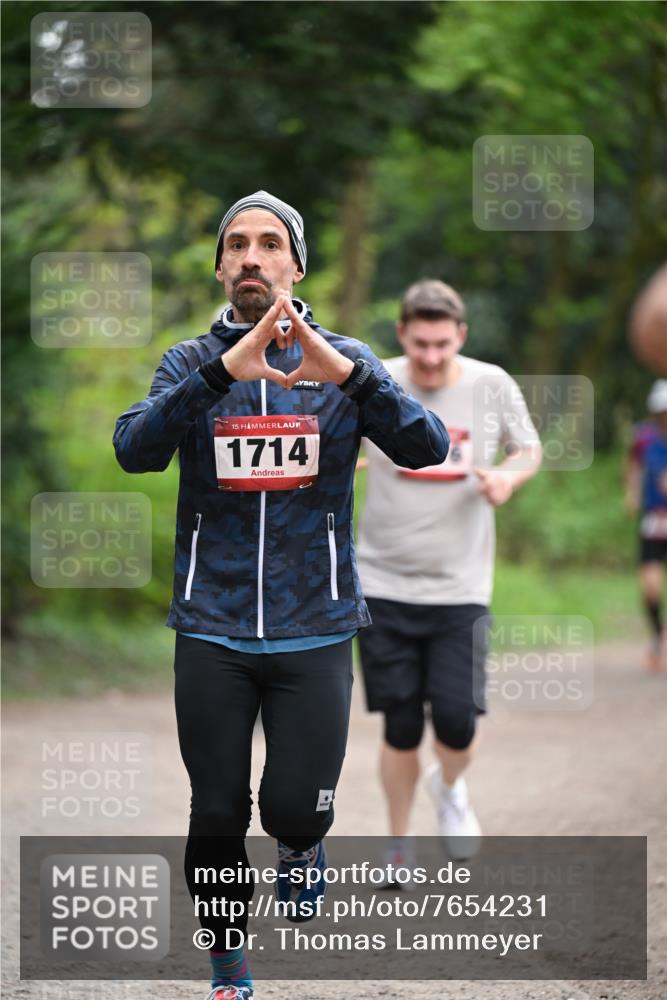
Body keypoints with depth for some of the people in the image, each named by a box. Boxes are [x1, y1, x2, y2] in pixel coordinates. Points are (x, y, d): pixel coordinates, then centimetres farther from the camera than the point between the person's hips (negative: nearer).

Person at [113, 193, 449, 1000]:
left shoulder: (344, 362, 1)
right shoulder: (191, 363, 2)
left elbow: (427, 448, -13)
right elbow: (134, 449, -16)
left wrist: (350, 376, -31)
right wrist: (221, 373, -31)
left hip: (314, 628, -1)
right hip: (212, 630, 1)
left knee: (296, 807, -8)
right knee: (217, 818, 5)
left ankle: (300, 845, 28)